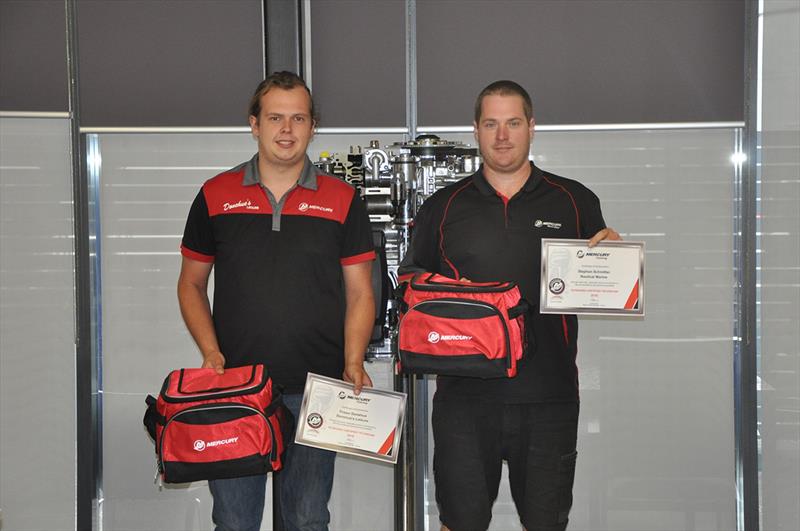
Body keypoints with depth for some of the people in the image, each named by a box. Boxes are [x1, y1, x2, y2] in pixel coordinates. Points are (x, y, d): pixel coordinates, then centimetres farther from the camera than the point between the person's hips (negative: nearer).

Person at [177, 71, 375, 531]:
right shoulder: (215, 196, 5)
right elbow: (191, 285, 11)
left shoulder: (342, 201, 4)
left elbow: (359, 293, 5)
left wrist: (353, 364, -9)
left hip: (313, 390, 0)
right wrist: (210, 352, -4)